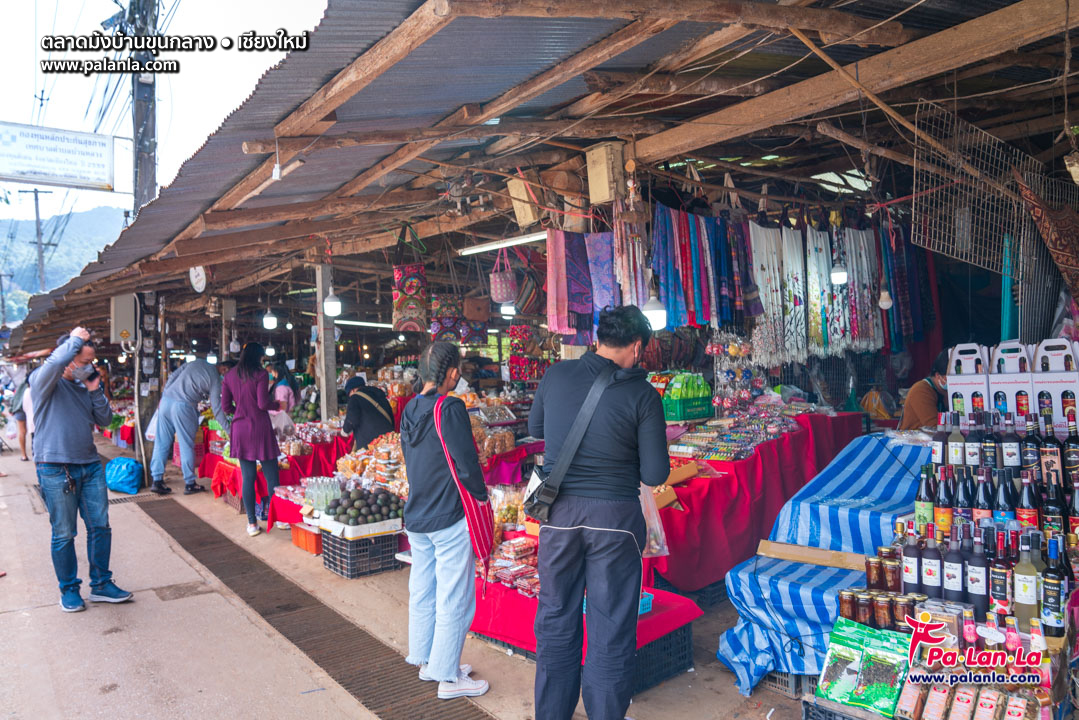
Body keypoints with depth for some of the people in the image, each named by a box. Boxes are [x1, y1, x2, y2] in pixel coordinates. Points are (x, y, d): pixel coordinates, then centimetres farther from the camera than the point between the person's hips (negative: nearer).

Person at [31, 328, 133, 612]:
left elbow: (105, 419, 10)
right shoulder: (44, 381, -7)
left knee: (100, 527, 8)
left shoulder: (84, 386, 12)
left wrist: (95, 391, -3)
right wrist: (76, 338, -14)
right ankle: (69, 589, 22)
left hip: (90, 465, 6)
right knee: (64, 534, 5)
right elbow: (56, 361, -30)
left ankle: (101, 584, 21)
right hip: (56, 469, -6)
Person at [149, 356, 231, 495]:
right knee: (187, 445, 5)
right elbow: (217, 409, -2)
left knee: (162, 443, 11)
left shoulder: (197, 362, 14)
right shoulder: (215, 379, -2)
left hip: (166, 399, 6)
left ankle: (157, 480, 15)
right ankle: (189, 483, 13)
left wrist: (163, 397, 20)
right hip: (183, 406, -6)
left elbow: (172, 377, 12)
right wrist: (229, 430, 3)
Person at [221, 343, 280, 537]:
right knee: (271, 475, 5)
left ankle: (252, 523, 9)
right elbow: (263, 403, -14)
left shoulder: (230, 376, 8)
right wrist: (275, 404, 5)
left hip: (240, 429, 4)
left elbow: (225, 406, 8)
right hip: (260, 427, -4)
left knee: (248, 477, 7)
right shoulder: (261, 374, -7)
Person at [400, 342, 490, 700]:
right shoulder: (450, 408, -19)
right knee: (453, 600, 4)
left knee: (422, 591, 19)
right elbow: (466, 462, -20)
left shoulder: (410, 411, 4)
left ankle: (426, 660, 34)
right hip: (450, 520, -8)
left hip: (417, 516, 8)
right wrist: (481, 495, -4)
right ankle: (448, 677, 13)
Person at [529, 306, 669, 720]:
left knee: (555, 620, 19)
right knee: (610, 628, 13)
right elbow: (655, 475, -8)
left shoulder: (556, 376, -3)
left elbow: (535, 429, 15)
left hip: (560, 514, 3)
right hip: (615, 518, -3)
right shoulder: (643, 395, -11)